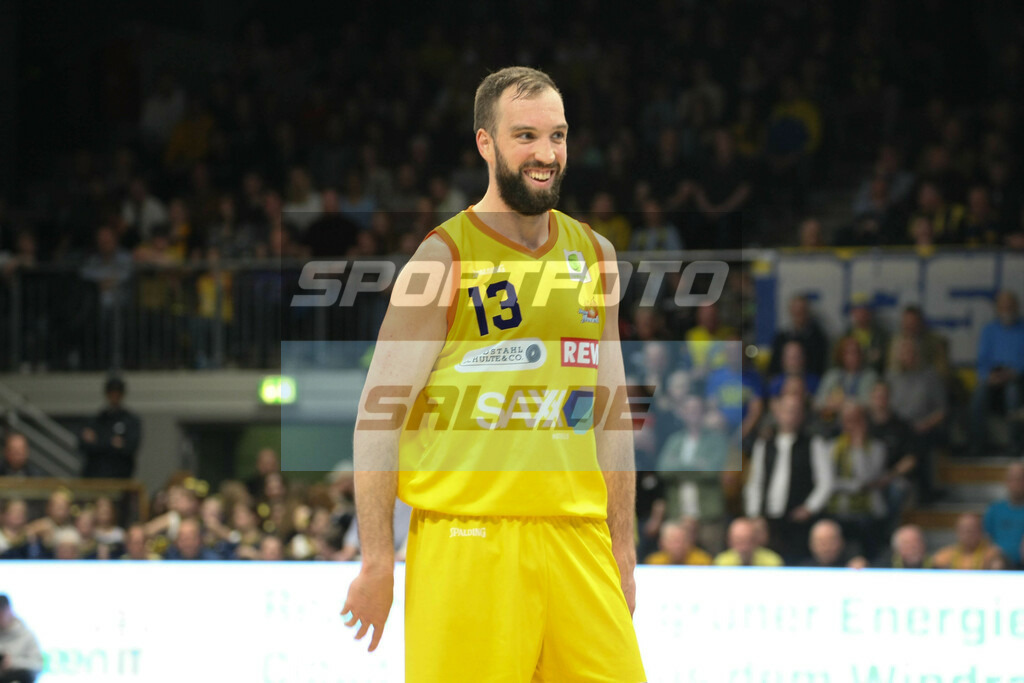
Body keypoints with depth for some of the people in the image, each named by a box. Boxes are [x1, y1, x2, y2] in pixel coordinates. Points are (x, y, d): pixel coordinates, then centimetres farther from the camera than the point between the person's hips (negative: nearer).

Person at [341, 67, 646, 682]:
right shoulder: (445, 258, -3)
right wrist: (377, 560, -8)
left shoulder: (594, 256, 14)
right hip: (468, 535, -5)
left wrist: (622, 546, 16)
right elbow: (377, 416, -4)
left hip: (577, 538, 5)